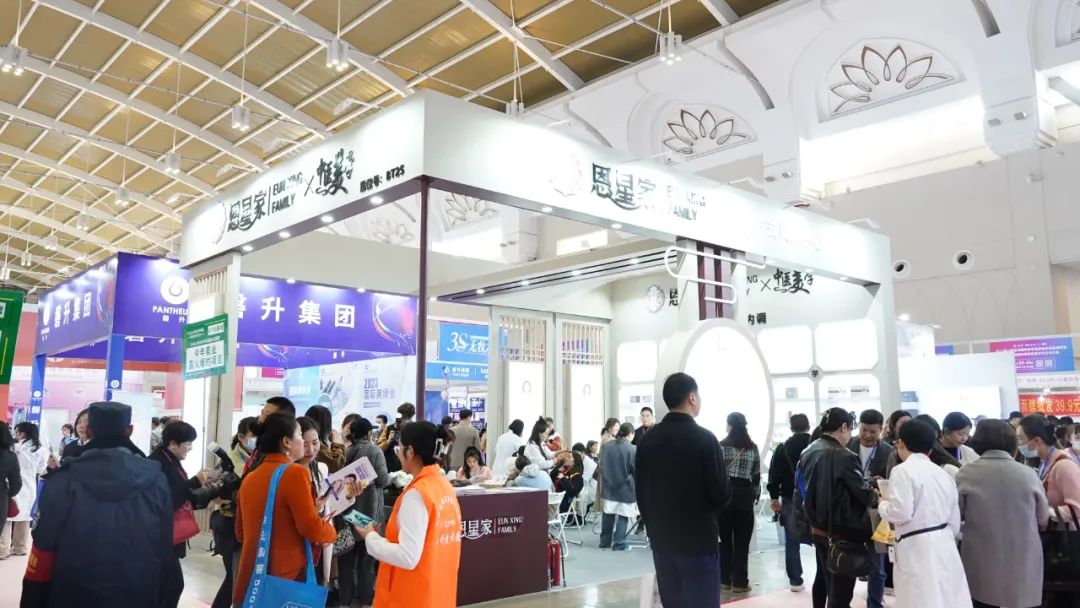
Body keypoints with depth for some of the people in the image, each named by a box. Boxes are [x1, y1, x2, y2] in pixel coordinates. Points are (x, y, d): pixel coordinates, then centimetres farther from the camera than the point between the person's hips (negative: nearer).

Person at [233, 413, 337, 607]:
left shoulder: (249, 478, 8)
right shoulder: (295, 473, -13)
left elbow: (241, 533, 17)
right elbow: (311, 529, -16)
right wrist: (331, 531, 3)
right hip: (285, 577, -7)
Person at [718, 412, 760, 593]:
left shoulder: (721, 446, -5)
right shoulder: (753, 448, 3)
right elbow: (757, 476, 4)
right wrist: (755, 497, 14)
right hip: (745, 495, 1)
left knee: (724, 539, 8)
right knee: (742, 541, 5)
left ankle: (725, 580, 13)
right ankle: (739, 581, 7)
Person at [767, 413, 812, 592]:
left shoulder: (783, 448, -1)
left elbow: (774, 475, -3)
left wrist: (774, 497, 4)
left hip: (791, 500, 0)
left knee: (792, 542, 6)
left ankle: (795, 581, 8)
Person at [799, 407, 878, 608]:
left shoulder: (808, 452, 2)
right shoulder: (843, 456, -21)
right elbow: (863, 491, -15)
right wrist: (876, 499, 4)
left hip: (818, 527, 8)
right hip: (842, 531, -8)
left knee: (823, 578, 25)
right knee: (841, 588, -1)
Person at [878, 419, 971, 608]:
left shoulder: (903, 470, -9)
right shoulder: (943, 474, 14)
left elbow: (900, 513, -18)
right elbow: (955, 522, 17)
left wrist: (883, 504, 1)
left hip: (917, 550, -8)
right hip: (944, 548, 8)